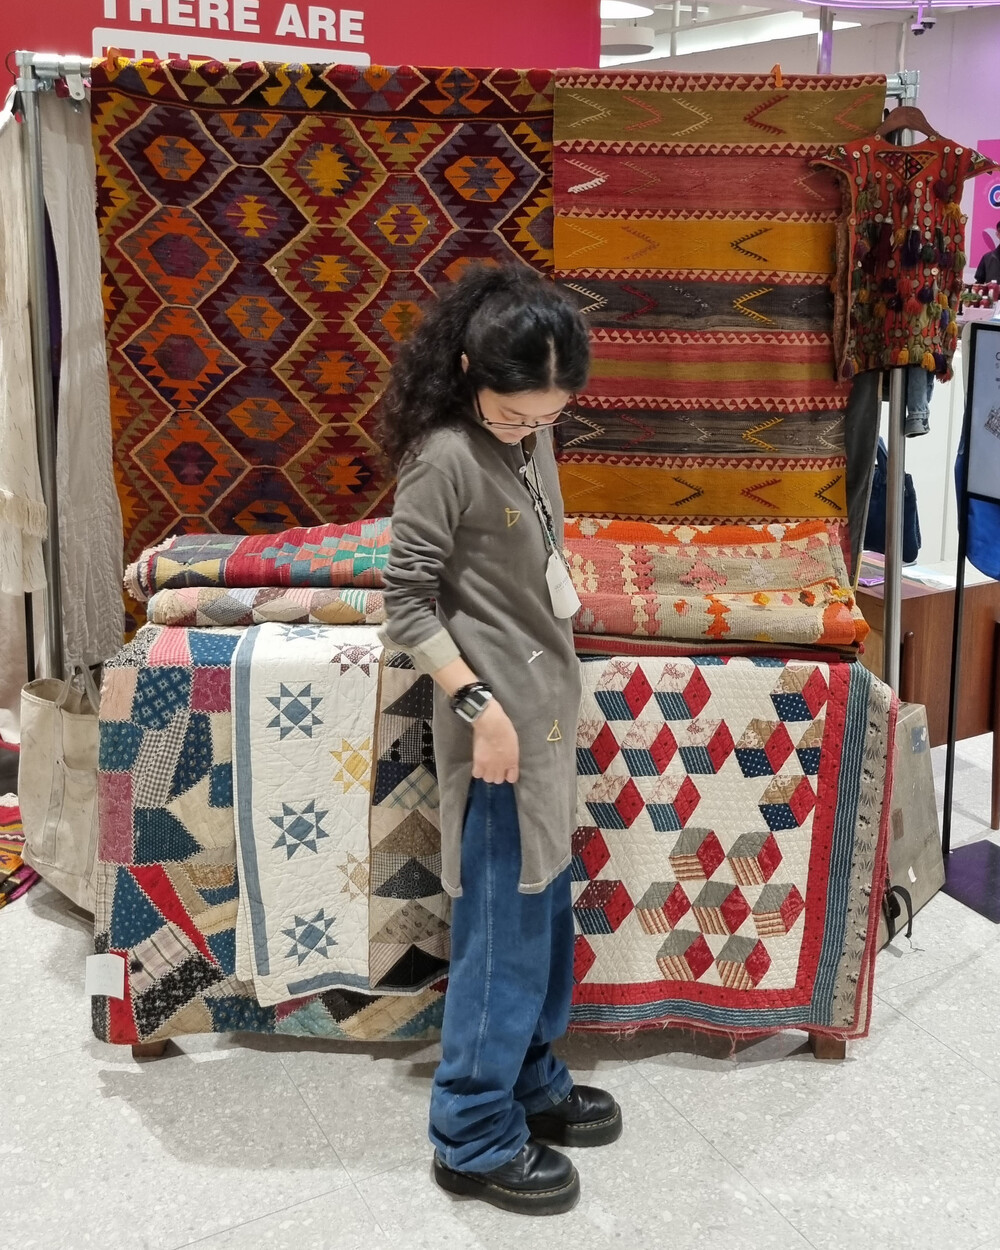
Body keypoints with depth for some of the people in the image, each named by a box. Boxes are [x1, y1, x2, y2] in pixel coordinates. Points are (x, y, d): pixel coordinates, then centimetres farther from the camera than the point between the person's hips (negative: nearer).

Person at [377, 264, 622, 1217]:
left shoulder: (530, 437, 6)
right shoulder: (445, 458, -18)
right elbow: (406, 602, -17)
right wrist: (478, 703, -21)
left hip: (546, 707, 9)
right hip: (497, 717, -9)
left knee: (546, 908, 19)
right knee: (504, 928, 0)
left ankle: (532, 1082, 37)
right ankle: (474, 1137, 17)